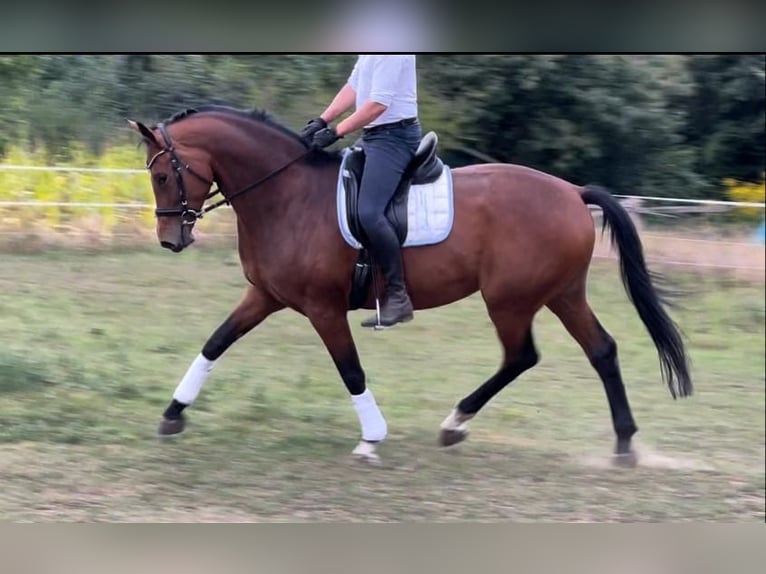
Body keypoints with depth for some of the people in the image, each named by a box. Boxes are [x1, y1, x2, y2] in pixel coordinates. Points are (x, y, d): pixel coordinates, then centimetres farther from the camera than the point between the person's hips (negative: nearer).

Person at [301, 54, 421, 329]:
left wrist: (335, 132, -21)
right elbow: (353, 87, 16)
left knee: (369, 212, -23)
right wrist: (321, 121, 5)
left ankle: (397, 297, -17)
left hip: (393, 136, -11)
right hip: (372, 135, 11)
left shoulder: (392, 51, -19)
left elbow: (379, 103, -23)